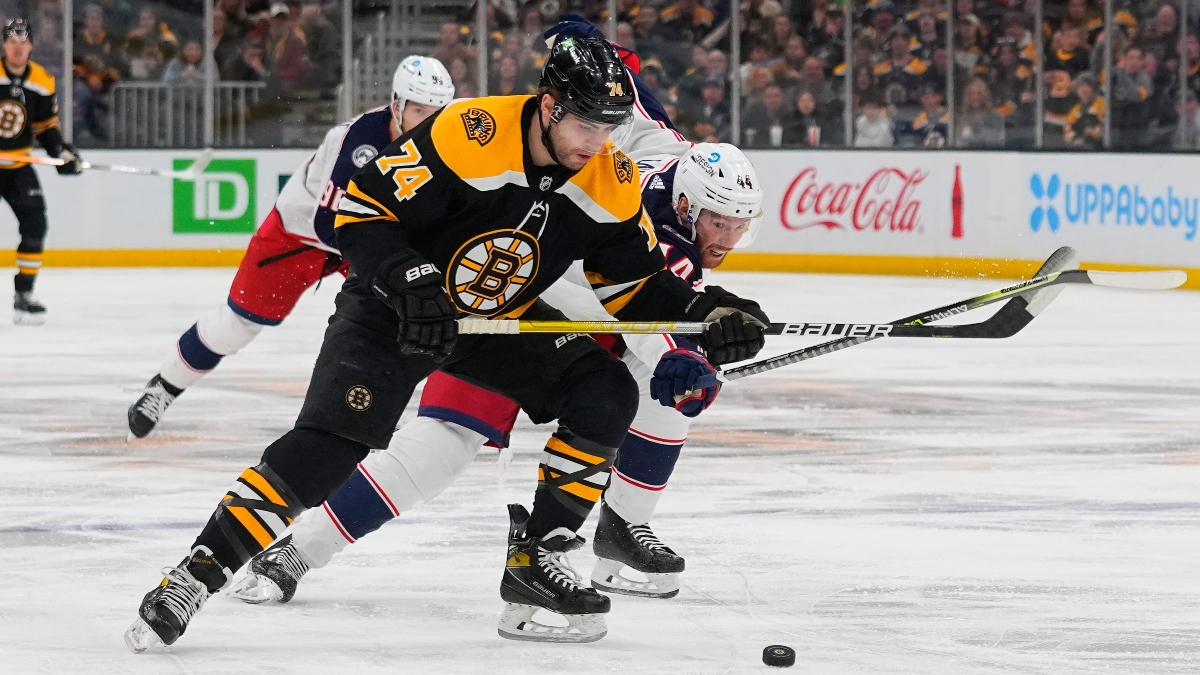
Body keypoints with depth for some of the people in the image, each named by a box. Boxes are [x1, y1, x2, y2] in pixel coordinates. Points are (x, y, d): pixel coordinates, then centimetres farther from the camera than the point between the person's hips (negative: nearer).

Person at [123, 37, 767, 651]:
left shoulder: (611, 182, -11)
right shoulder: (466, 134, -28)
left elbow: (635, 283, 0)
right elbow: (361, 207, -23)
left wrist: (707, 310, -16)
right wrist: (410, 282, -33)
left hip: (501, 319, 6)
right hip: (394, 309, -6)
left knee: (607, 392, -12)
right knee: (327, 443, -22)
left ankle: (536, 559, -5)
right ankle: (194, 577, -18)